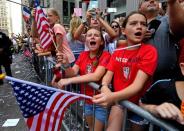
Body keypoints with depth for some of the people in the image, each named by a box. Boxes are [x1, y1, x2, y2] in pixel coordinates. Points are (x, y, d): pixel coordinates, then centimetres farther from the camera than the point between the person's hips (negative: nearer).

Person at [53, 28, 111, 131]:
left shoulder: (105, 55, -16)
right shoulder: (83, 55, 0)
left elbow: (96, 76, -30)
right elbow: (73, 73, -8)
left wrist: (68, 80, -34)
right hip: (87, 99, 5)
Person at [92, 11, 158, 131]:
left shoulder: (149, 51, -14)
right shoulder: (117, 52, 3)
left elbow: (138, 85, -23)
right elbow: (108, 75, -3)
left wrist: (112, 96, -39)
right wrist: (104, 88, -26)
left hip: (138, 101, -2)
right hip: (118, 99, 2)